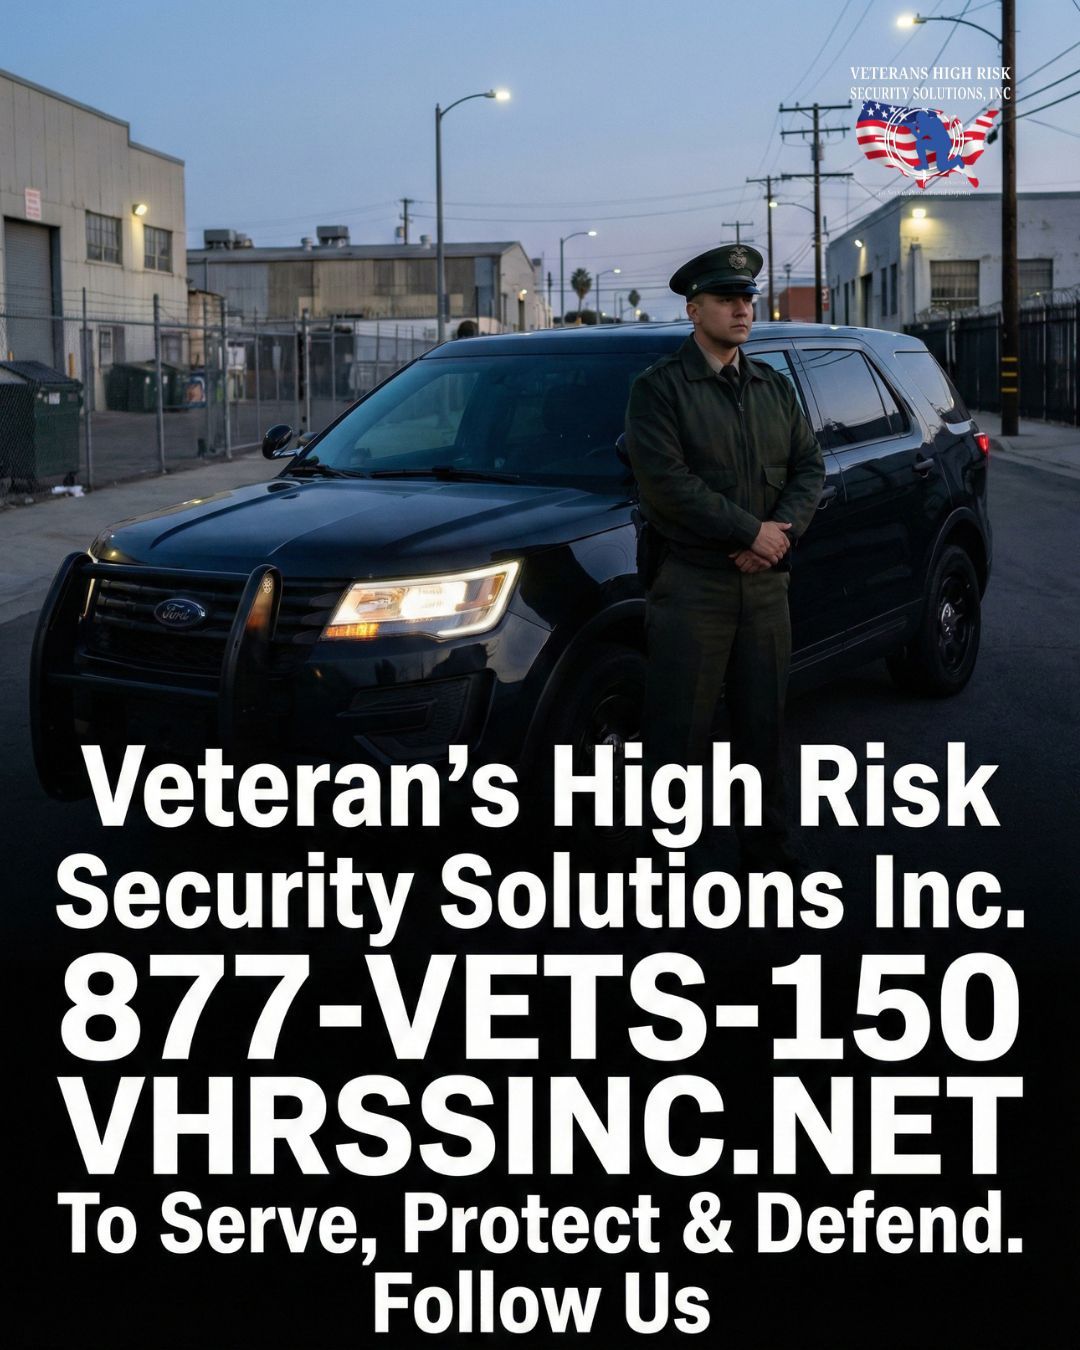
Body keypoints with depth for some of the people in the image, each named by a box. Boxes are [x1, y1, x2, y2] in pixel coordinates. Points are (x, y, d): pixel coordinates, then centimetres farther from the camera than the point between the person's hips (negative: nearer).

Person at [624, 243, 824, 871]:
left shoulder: (776, 387, 15)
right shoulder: (659, 389, -4)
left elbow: (810, 466, 9)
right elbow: (667, 482, -15)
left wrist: (784, 531, -10)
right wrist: (751, 532, -16)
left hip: (766, 584, 5)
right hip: (691, 584, -5)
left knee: (764, 725, 12)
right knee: (679, 735, -3)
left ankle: (768, 847, 23)